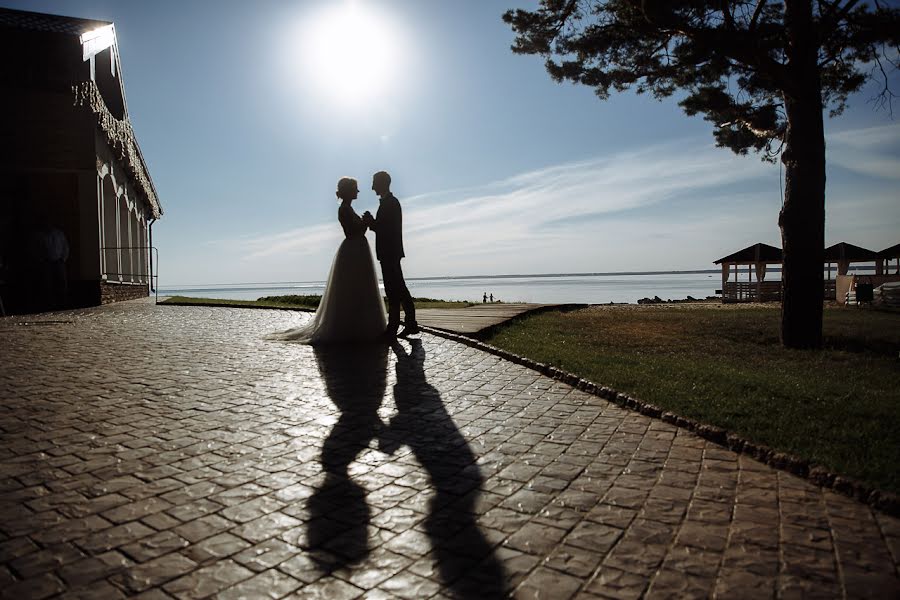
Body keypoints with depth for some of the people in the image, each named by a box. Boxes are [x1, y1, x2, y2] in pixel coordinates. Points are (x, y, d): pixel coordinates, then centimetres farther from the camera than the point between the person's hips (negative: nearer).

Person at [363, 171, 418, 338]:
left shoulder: (390, 203, -13)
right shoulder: (389, 202, 18)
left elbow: (388, 230, -19)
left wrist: (370, 222, -9)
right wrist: (371, 222, 5)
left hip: (389, 253, -10)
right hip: (390, 253, 10)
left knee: (393, 290, -7)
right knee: (399, 289, 12)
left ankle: (393, 327, -3)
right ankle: (411, 324, 17)